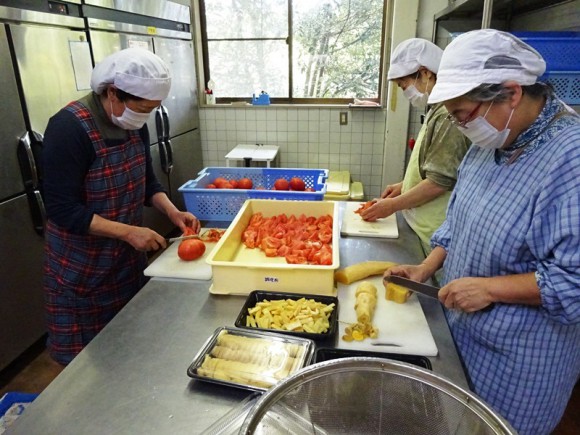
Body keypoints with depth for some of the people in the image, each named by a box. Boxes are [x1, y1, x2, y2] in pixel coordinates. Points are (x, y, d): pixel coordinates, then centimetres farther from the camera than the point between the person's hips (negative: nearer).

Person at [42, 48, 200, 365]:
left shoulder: (133, 122, -1)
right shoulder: (69, 128, -23)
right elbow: (63, 210, -22)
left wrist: (172, 211, -8)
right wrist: (128, 232, -26)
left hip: (128, 258, 6)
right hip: (81, 268, -6)